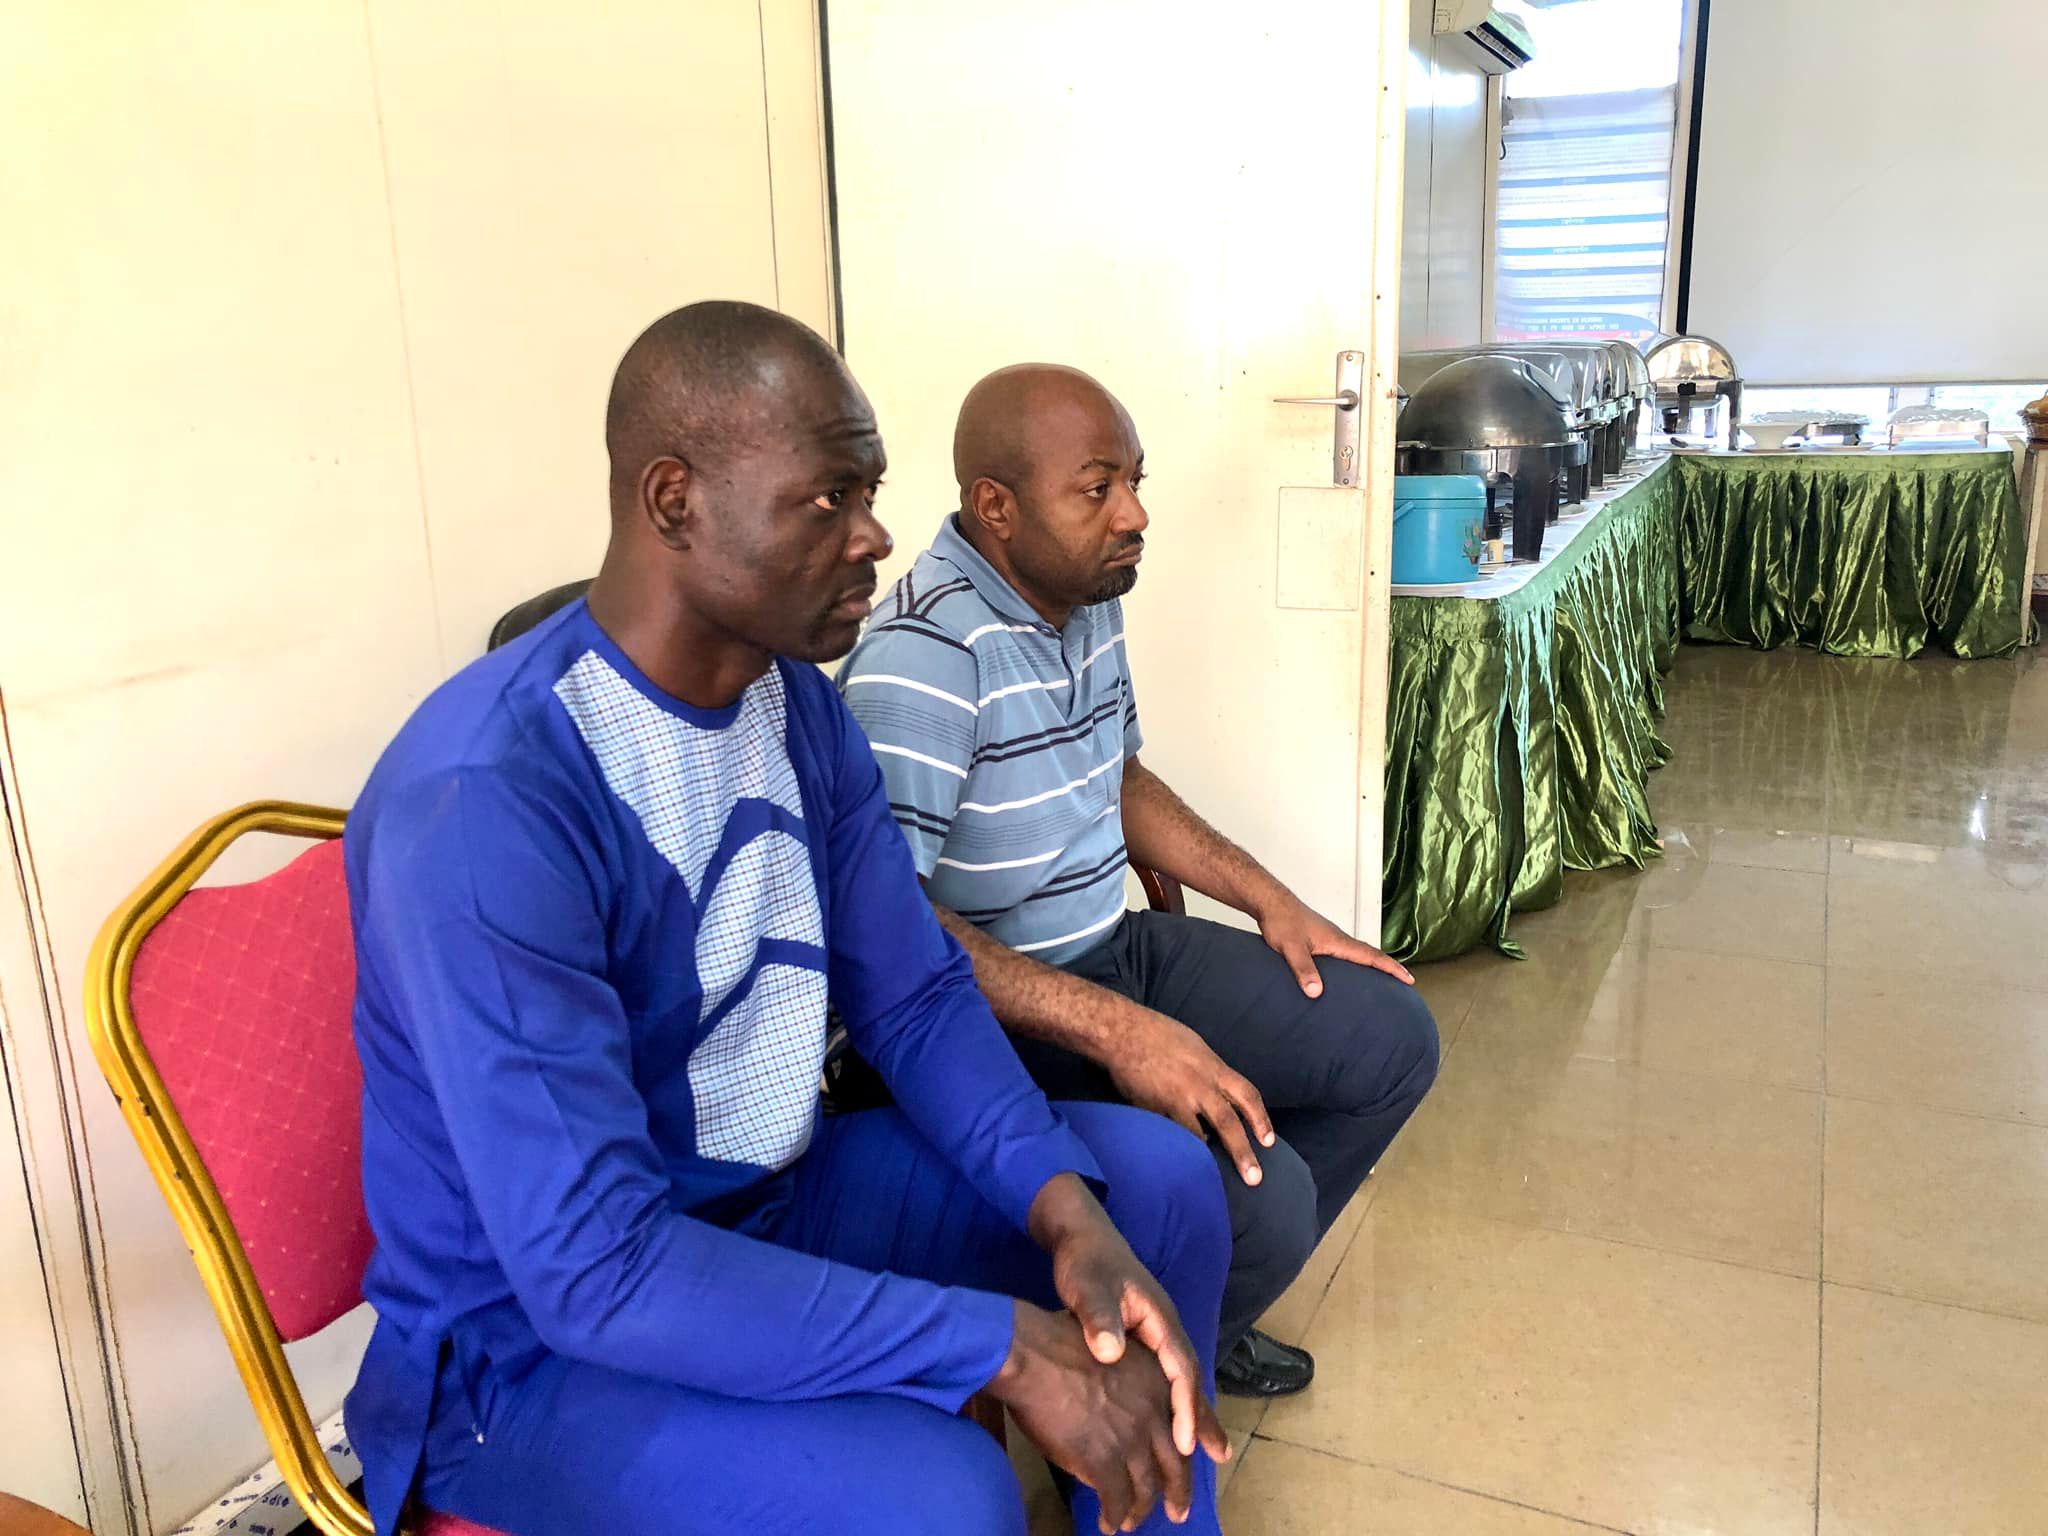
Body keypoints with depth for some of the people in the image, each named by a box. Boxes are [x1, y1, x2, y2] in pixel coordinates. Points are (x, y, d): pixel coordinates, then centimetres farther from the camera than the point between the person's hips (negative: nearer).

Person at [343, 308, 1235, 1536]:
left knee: (1159, 1179, 1)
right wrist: (1004, 1345, -29)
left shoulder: (803, 706, -3)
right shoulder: (486, 803, -29)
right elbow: (595, 1268, -31)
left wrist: (1066, 1209, -16)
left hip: (772, 1199, 8)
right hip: (537, 1334, -7)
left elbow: (916, 995, 1)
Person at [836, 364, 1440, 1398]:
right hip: (994, 1018, -9)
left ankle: (1204, 1314, 23)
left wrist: (1268, 899, 11)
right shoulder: (922, 655, -24)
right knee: (1259, 1195, -27)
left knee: (1393, 1037, 7)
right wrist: (1114, 1030, -34)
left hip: (1118, 953, 10)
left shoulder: (1086, 601, 6)